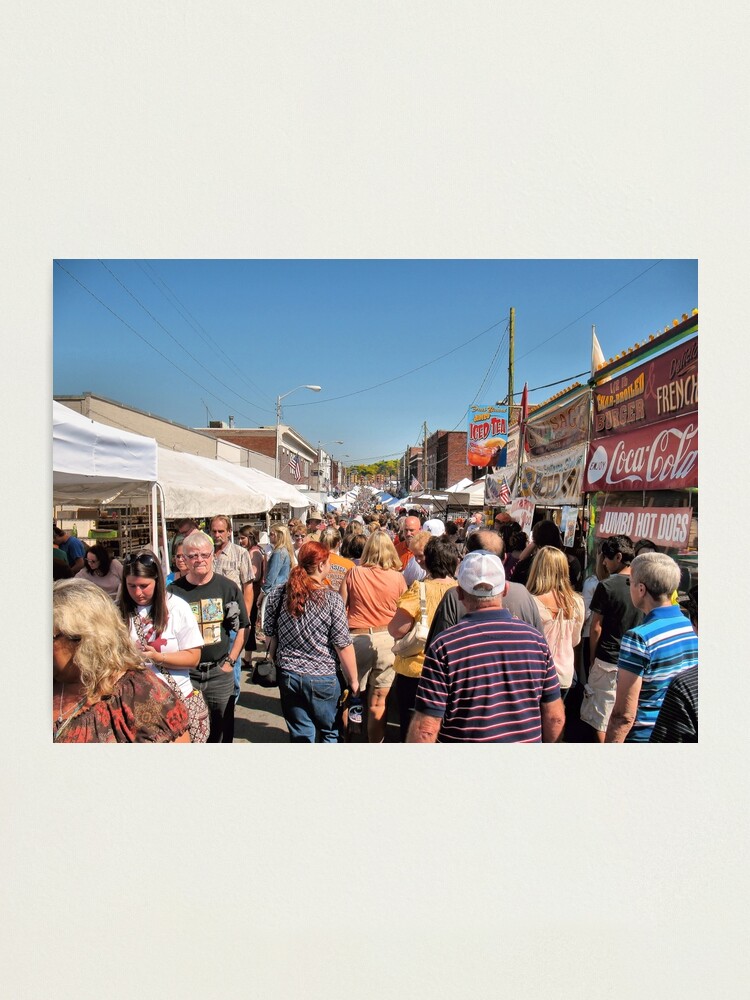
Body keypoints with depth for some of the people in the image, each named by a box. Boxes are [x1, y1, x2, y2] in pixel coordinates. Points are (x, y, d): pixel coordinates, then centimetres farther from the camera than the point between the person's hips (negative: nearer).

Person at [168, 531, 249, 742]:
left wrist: (230, 661, -1)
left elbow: (242, 628, 5)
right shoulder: (174, 590, -2)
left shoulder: (228, 587, -1)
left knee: (222, 730, 12)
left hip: (220, 672, 1)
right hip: (185, 673, 0)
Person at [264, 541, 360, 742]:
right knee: (330, 733, 19)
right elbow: (343, 646, -13)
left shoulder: (278, 595, -4)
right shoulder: (331, 599, -15)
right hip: (322, 679, -3)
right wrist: (353, 681, -2)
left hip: (288, 678, 4)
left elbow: (270, 637, 4)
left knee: (300, 735, 17)